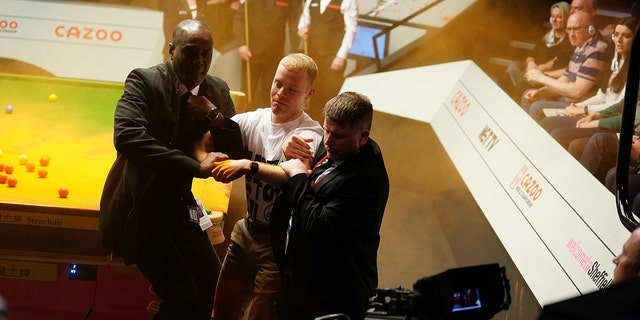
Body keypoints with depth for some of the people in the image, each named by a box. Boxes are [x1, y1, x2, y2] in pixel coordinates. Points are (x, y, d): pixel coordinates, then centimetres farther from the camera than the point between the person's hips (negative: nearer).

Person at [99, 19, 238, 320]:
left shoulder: (217, 90, 5)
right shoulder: (144, 81, -13)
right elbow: (127, 137, -29)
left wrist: (214, 116, -14)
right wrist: (195, 166, -32)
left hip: (179, 207, 7)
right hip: (140, 208, -7)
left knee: (210, 288, 13)